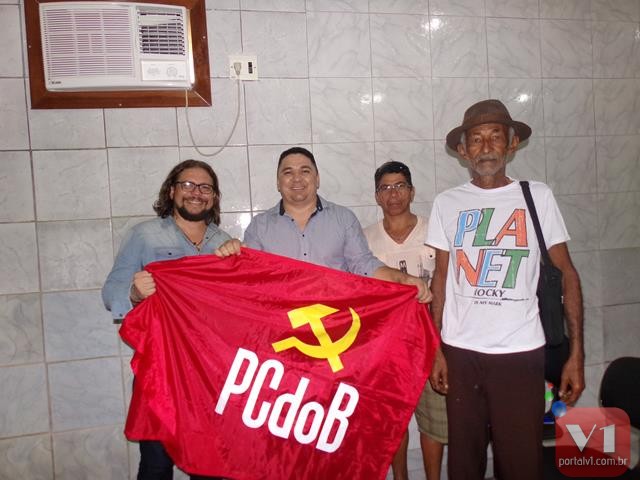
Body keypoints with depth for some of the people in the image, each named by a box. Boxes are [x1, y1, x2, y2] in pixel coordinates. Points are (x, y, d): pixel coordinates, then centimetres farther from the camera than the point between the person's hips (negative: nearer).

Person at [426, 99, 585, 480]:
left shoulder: (537, 196, 1)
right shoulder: (447, 203, 5)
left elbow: (567, 273, 2)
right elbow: (441, 278, 8)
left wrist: (577, 353, -3)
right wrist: (435, 349, 4)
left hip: (521, 352, -1)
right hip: (460, 351, 2)